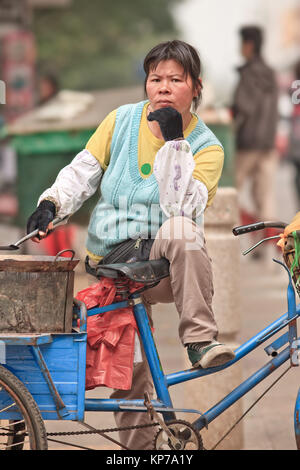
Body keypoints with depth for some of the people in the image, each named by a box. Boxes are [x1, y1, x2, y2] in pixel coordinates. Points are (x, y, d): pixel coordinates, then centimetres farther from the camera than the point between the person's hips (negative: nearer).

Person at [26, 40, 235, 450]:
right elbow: (83, 170, 4)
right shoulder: (122, 120, 1)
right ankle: (137, 443, 20)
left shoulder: (206, 146, -8)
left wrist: (174, 140, -26)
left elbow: (181, 205, -23)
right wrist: (51, 204, -12)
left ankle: (200, 341, -35)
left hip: (166, 263, -3)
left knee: (179, 228, -38)